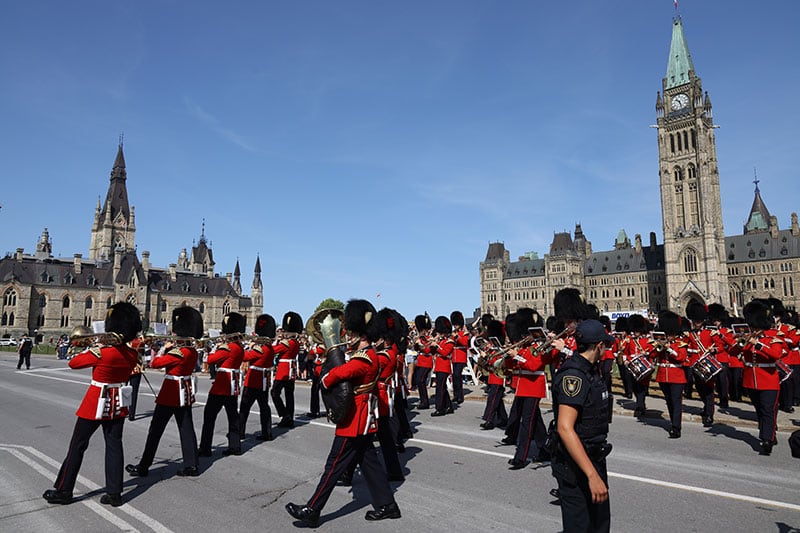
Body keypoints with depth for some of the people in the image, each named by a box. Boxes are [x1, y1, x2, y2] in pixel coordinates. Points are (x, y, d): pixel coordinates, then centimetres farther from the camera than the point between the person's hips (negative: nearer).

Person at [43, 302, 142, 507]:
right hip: (118, 404, 5)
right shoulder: (132, 355, -5)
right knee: (114, 446, 8)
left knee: (77, 446, 11)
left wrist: (91, 350, 6)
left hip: (96, 403, -5)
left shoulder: (102, 353, -21)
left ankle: (63, 491, 23)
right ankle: (114, 493, 11)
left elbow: (73, 363, -8)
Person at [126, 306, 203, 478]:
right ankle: (191, 466, 12)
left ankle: (143, 467, 15)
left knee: (155, 430, 5)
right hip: (186, 393, 8)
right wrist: (169, 348, 5)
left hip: (171, 393, -8)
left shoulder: (178, 351, -21)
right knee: (186, 429, 10)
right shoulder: (193, 350, 4)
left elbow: (154, 363, -18)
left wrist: (164, 348, -4)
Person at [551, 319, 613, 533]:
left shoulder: (590, 370, 7)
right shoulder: (573, 376, -24)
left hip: (594, 459, 10)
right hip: (576, 467, -10)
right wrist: (592, 475, -33)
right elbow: (564, 428, -32)